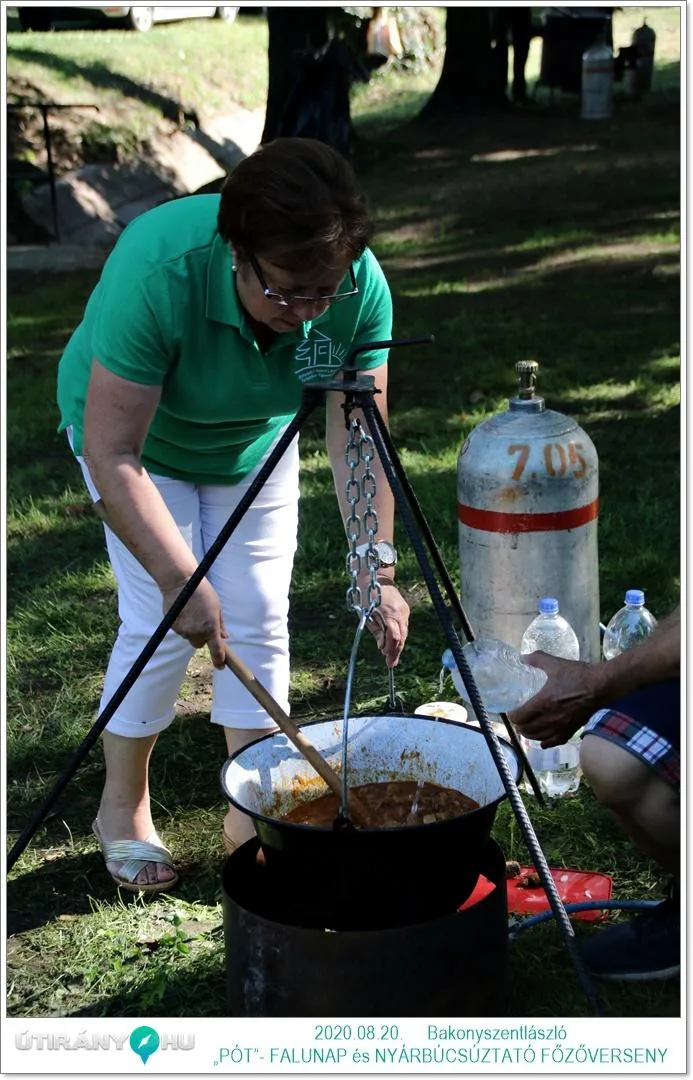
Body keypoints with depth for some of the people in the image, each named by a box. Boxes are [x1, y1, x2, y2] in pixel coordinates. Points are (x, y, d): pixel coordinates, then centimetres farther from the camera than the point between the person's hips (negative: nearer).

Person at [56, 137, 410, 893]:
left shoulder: (360, 286, -30)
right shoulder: (155, 267, -41)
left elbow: (357, 442, -25)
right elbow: (113, 455, -38)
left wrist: (376, 570, -35)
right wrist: (176, 576, -43)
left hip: (256, 441, 4)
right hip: (142, 438, -3)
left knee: (259, 619, 0)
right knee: (161, 623, -10)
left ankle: (251, 810, 15)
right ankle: (123, 809, 12)